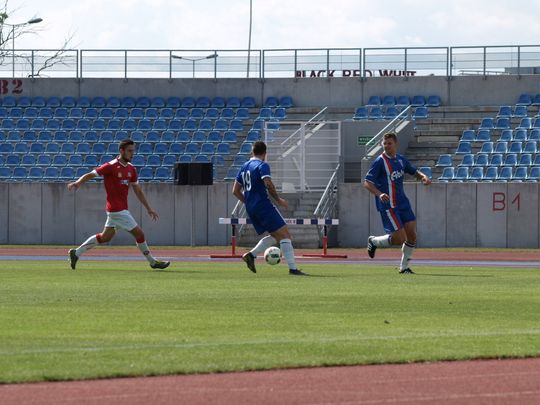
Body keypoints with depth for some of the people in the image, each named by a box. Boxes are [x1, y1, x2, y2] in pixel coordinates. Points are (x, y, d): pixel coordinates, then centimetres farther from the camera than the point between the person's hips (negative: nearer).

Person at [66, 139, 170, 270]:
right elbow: (90, 175, -13)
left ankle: (76, 253, 23)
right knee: (139, 234, -4)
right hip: (117, 209, -9)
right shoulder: (111, 167, -13)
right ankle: (152, 262, 10)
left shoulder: (131, 169, 10)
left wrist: (148, 208, 18)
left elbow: (138, 191, 18)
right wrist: (77, 183, -30)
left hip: (122, 208, 9)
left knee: (106, 236, 15)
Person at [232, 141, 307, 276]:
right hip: (263, 204, -8)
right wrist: (278, 199, -10)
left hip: (251, 209, 8)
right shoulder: (262, 165, -7)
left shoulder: (244, 167, 17)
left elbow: (236, 191, 19)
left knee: (276, 236, 16)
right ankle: (293, 268, -13)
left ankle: (251, 255, 3)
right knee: (284, 234, -6)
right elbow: (268, 184, -22)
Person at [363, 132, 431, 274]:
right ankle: (374, 241, 16)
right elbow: (367, 182, -14)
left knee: (412, 235, 1)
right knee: (399, 238, -10)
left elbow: (415, 172, 26)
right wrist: (379, 194, -31)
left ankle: (404, 267, 16)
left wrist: (424, 177, 2)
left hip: (402, 202, 7)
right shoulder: (380, 162, -10)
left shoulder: (401, 160, 10)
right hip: (388, 205, -7)